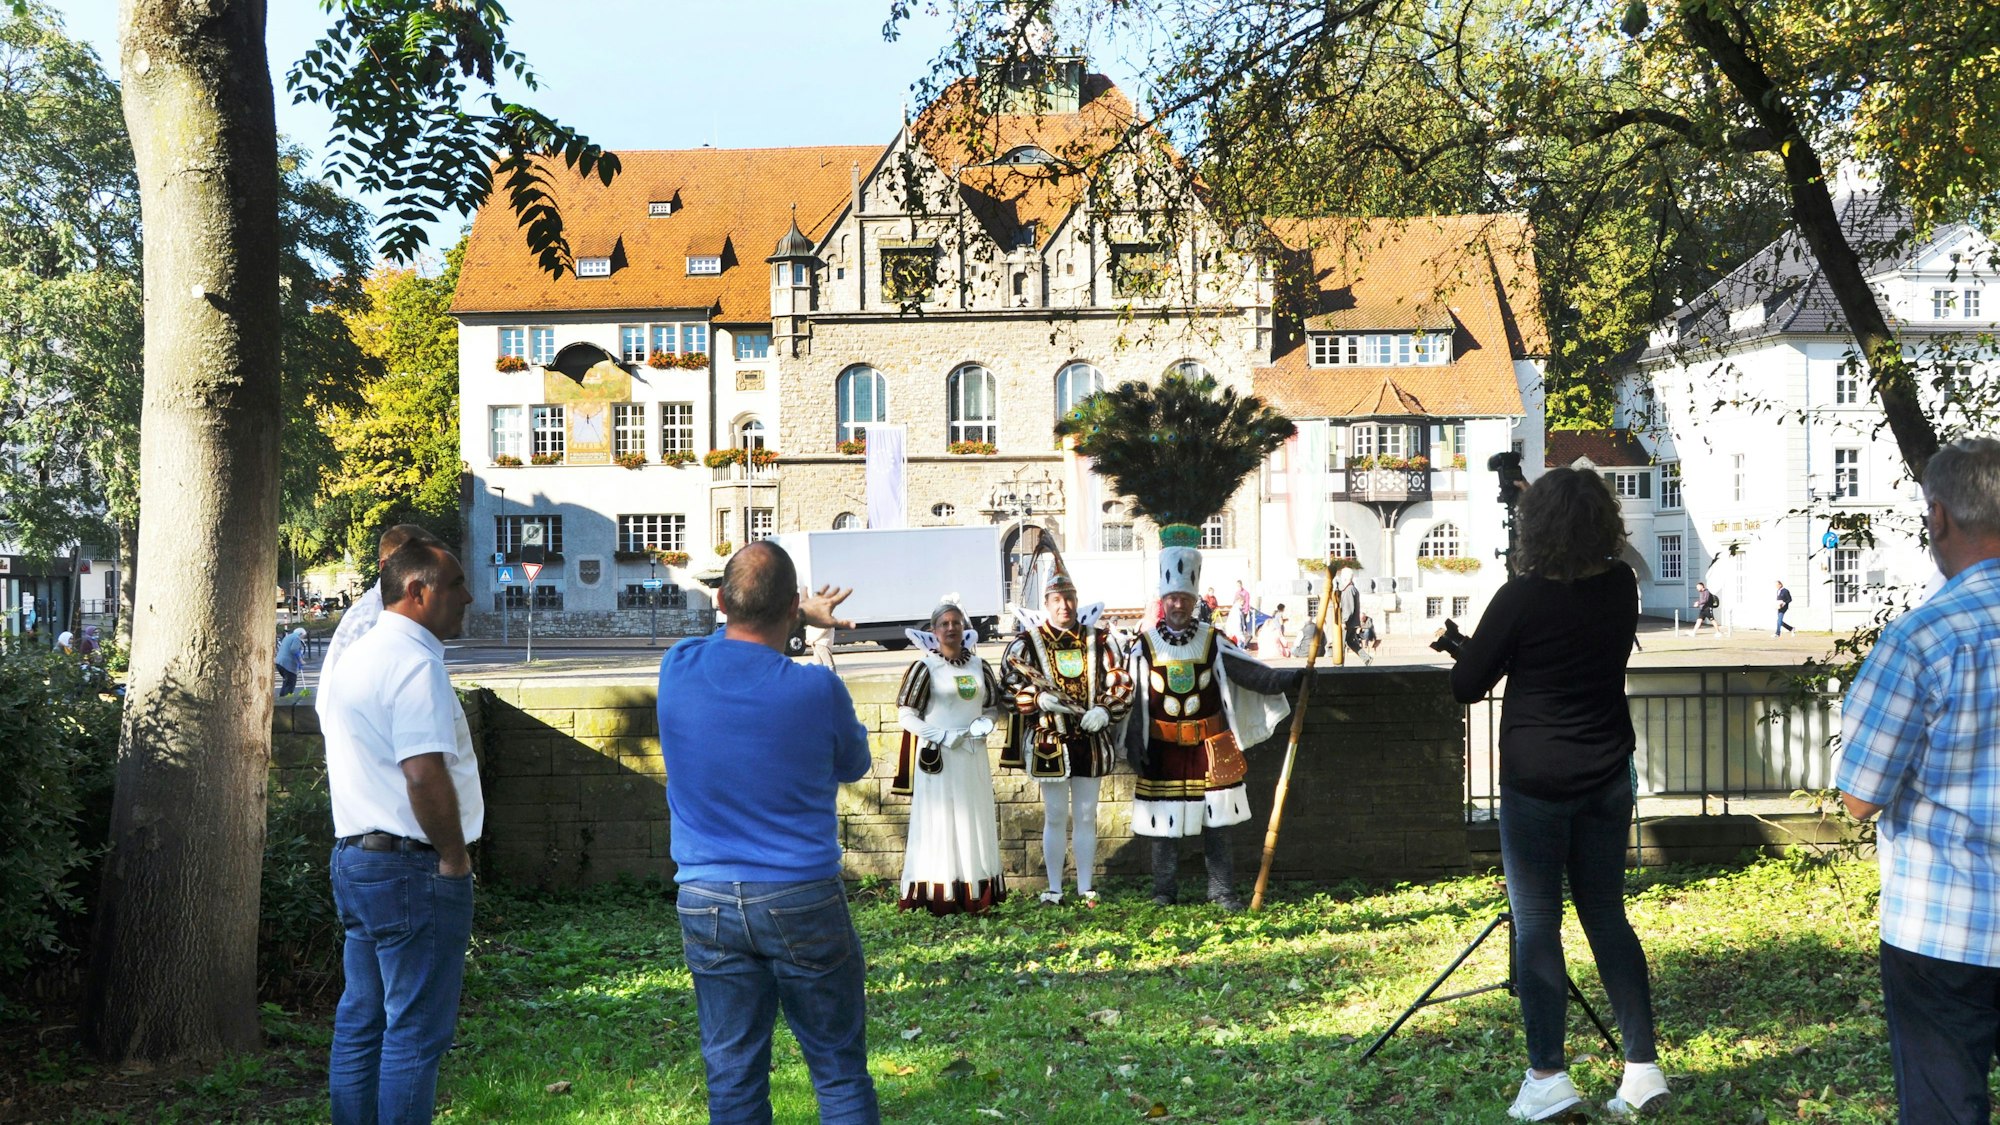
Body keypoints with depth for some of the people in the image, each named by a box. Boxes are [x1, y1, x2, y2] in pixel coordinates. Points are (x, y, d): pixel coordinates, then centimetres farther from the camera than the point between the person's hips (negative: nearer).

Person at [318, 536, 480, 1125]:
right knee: (416, 1030, -2)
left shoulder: (357, 656, 16)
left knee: (360, 1023, 15)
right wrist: (456, 856, -14)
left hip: (354, 856, 10)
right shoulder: (414, 660, -16)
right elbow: (425, 774, -26)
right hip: (412, 868, -10)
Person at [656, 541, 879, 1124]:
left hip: (705, 902, 3)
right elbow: (854, 766, 7)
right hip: (802, 900, -3)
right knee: (841, 1074, 8)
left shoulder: (678, 669, -4)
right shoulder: (817, 689, -14)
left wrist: (802, 615, 32)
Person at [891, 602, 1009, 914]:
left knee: (975, 823, 8)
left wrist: (985, 723, -4)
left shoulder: (979, 666, 10)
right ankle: (939, 897, 0)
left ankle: (976, 895, 16)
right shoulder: (925, 666, -5)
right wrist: (941, 735, -16)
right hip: (937, 756, -5)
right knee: (939, 823, -3)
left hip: (973, 757, 5)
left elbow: (993, 709, 18)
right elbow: (906, 715, -7)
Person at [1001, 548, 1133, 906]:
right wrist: (1040, 699, -18)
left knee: (1086, 816, 8)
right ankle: (1054, 889, 14)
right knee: (1055, 816, 5)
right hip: (1049, 743, -2)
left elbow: (1120, 682, 3)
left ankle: (1085, 887, 17)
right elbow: (1008, 687, -2)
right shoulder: (1027, 644, -2)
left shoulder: (1099, 641, 4)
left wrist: (1104, 709, -14)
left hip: (1091, 740, 2)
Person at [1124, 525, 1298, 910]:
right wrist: (1137, 749, -5)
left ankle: (1222, 890, 13)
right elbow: (1135, 700, -2)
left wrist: (1287, 678, -17)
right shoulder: (1146, 645, -2)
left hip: (1209, 746, 1)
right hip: (1164, 748, -1)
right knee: (1164, 821, 5)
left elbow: (1250, 673, -3)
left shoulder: (1211, 640, 2)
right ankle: (1164, 891, 17)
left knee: (1215, 820, 4)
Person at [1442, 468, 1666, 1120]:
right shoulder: (1621, 587, -1)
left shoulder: (1522, 597, -16)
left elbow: (1466, 687, -9)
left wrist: (1470, 650, 11)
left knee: (1536, 924, 2)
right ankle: (1642, 1067, 13)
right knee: (1607, 914, 13)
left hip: (1536, 781, -5)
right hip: (1607, 777, 5)